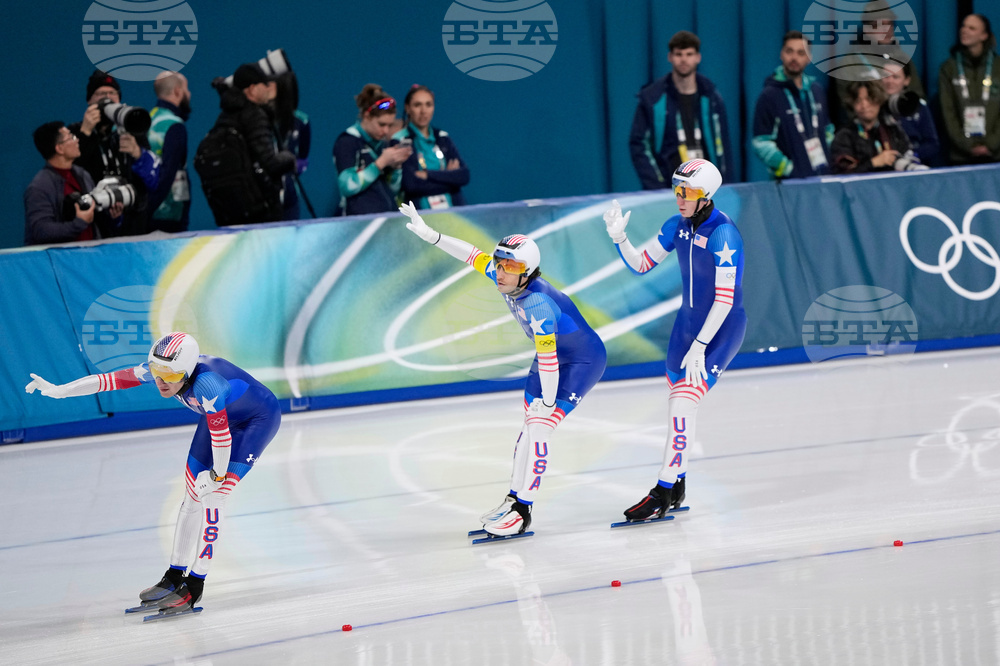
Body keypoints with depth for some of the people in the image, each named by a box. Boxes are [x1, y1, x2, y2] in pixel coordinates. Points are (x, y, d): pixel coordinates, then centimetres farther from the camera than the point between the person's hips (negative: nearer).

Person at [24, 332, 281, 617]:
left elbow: (221, 433, -33)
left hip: (258, 419, -8)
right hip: (221, 417, 8)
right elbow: (111, 379, -14)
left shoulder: (206, 384, -41)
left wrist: (217, 474, -20)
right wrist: (58, 390, -16)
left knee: (212, 496, -15)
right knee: (193, 495, 9)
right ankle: (174, 577, 21)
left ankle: (194, 586, -7)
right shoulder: (157, 369, -19)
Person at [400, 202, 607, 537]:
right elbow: (473, 254, 2)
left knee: (540, 426, -16)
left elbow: (548, 359, -32)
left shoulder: (538, 305, -36)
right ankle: (514, 497, 22)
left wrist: (548, 401, -24)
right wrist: (430, 235, -2)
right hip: (554, 355, 10)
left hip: (584, 361, -10)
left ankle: (523, 510, -12)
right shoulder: (504, 280, -11)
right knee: (531, 423, 12)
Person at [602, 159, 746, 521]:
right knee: (677, 400, 13)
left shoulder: (723, 234, -24)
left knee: (684, 400, -16)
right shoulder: (678, 226, -1)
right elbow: (641, 264, 8)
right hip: (688, 320, 8)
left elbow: (725, 298, -24)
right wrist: (619, 237, -11)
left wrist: (699, 346, -25)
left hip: (722, 328, -8)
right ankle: (677, 487, 28)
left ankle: (663, 492, -13)